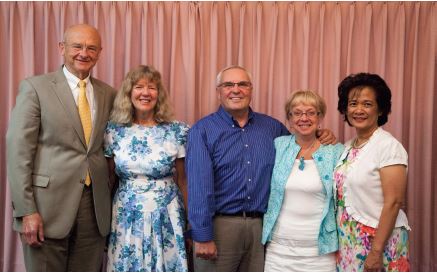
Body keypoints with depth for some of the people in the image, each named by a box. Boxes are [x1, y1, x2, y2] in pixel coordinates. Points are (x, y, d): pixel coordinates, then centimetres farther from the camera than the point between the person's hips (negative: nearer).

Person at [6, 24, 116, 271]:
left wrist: (109, 203, 8)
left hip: (95, 207, 4)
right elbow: (18, 151, -7)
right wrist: (26, 211, -12)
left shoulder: (109, 94, 9)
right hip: (49, 205, -3)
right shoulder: (35, 87, -2)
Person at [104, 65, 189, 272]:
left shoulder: (177, 131, -4)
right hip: (126, 217, 1)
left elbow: (183, 180, 3)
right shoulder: (114, 131, 0)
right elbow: (109, 179, 9)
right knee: (126, 266, 8)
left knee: (164, 267, 5)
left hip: (165, 217, -1)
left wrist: (192, 220, 5)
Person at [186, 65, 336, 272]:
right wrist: (202, 236, -14)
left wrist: (321, 136, 3)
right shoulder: (202, 130, -4)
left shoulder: (272, 127, 8)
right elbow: (199, 186, -10)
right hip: (219, 224, -3)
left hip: (262, 227, 4)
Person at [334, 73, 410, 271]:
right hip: (349, 243, 6)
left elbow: (394, 202, -17)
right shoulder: (348, 148, 8)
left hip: (379, 241, -6)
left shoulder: (388, 146, -12)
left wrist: (376, 251, -19)